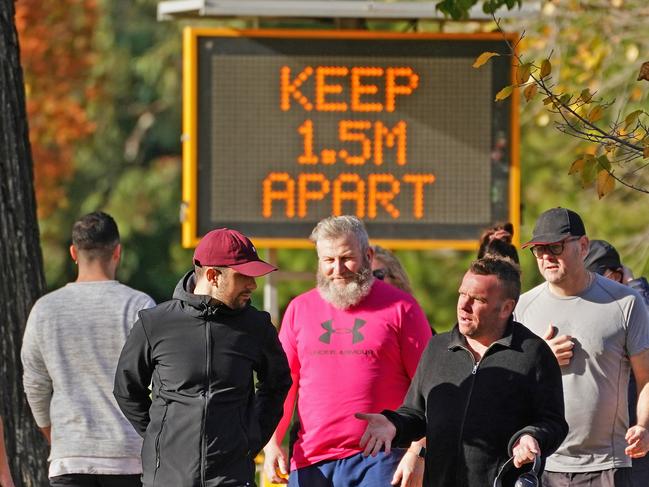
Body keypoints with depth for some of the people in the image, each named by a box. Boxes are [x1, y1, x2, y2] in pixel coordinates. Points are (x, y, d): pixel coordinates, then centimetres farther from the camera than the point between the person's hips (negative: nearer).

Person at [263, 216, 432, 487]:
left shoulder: (399, 308, 2)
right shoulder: (299, 309, 13)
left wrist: (417, 453, -8)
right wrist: (272, 444, 4)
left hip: (378, 462, -4)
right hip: (311, 461, 4)